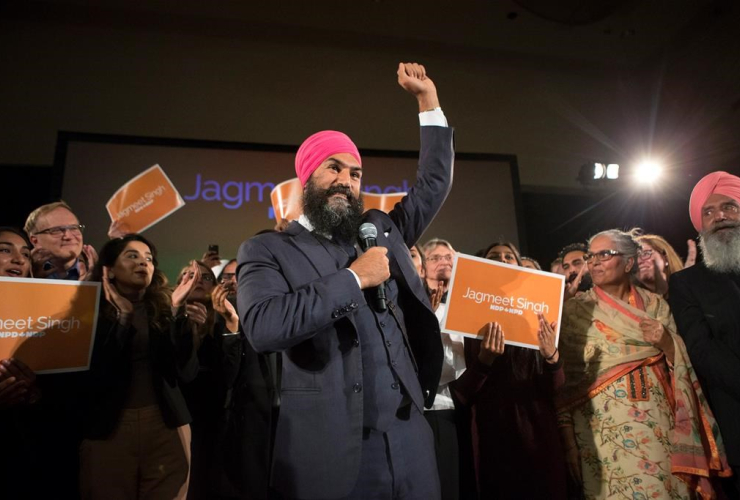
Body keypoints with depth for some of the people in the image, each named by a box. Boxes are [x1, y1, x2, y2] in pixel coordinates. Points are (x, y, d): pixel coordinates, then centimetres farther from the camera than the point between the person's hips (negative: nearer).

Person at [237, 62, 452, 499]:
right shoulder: (268, 250, -3)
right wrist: (353, 277, -16)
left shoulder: (382, 231, 12)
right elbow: (262, 328, -20)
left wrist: (428, 99, 16)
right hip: (330, 447, -4)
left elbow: (435, 183, 18)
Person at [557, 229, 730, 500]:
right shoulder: (575, 310, -2)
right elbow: (566, 376, -4)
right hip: (605, 424, -2)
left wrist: (667, 342, -12)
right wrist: (567, 433, -7)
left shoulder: (655, 304, 6)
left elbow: (682, 365, 8)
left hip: (657, 419, 3)